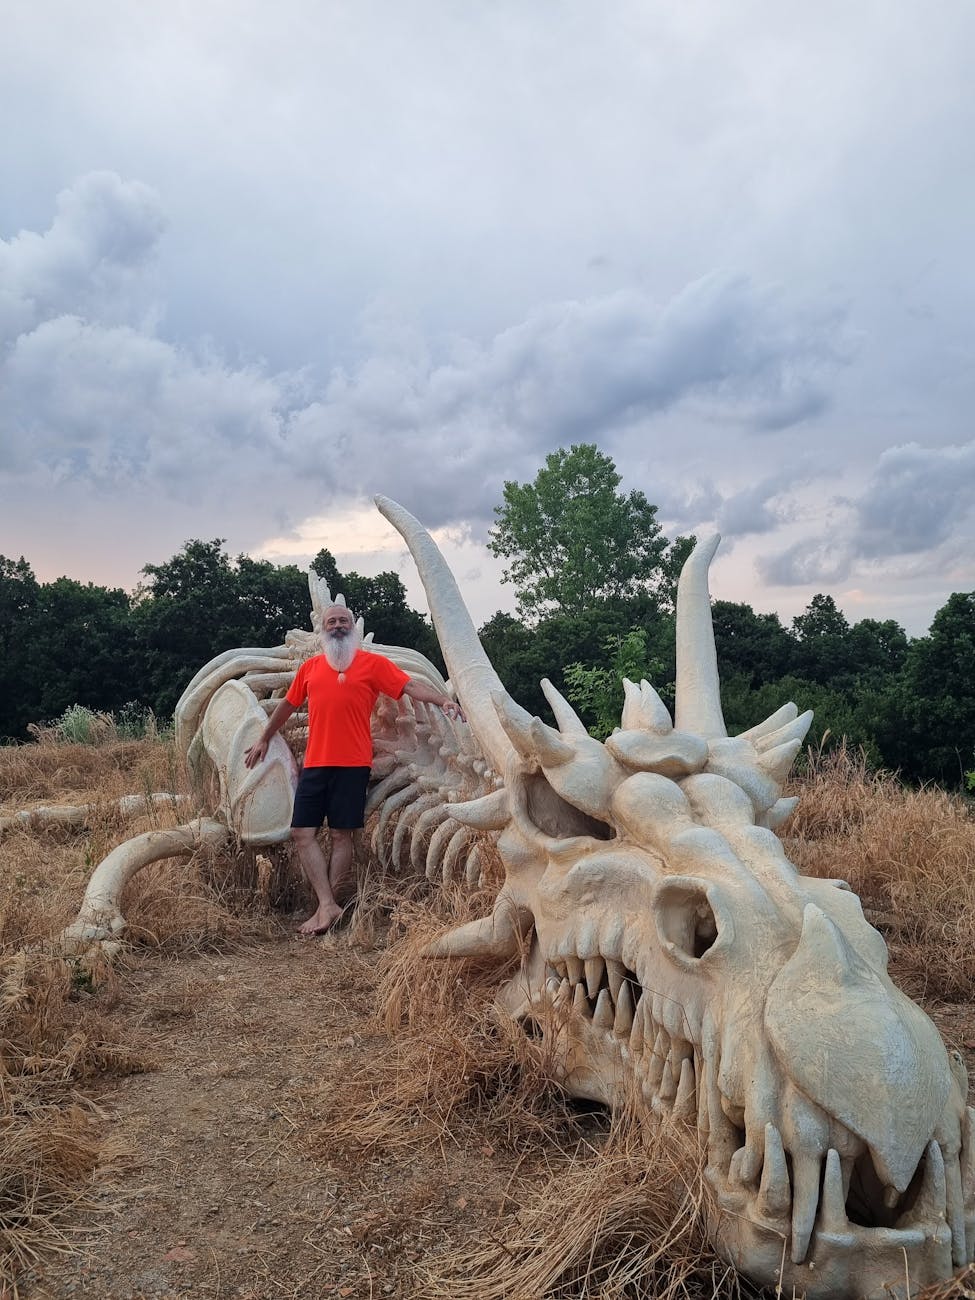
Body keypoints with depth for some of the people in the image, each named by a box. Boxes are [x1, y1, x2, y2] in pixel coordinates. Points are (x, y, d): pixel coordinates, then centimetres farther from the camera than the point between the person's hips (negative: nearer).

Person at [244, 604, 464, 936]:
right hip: (314, 763, 4)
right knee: (302, 833, -1)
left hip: (352, 764, -4)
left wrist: (444, 700, -23)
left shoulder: (373, 663, 1)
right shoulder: (310, 667, 13)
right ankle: (328, 905, 2)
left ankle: (326, 906, 11)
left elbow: (410, 685, -7)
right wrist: (264, 739, 33)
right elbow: (288, 704, 25)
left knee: (342, 834, 2)